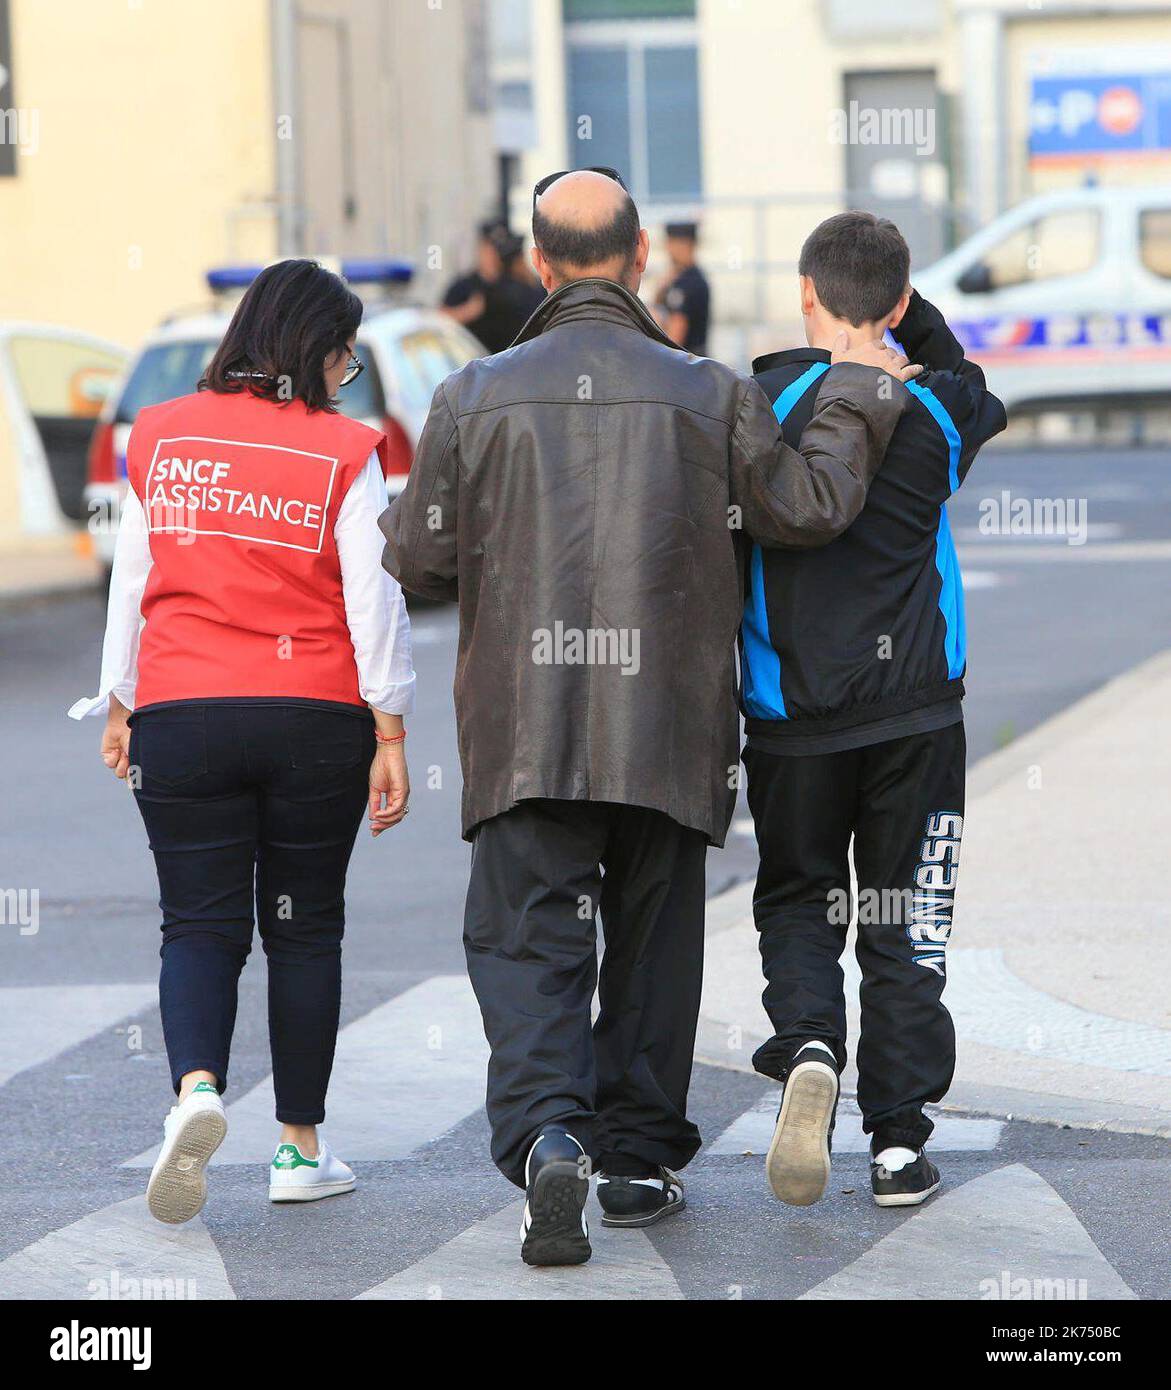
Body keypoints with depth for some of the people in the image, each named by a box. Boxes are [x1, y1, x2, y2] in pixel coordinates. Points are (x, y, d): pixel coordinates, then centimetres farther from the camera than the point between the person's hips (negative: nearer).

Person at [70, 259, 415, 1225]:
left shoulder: (162, 438, 4)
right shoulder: (344, 451, -4)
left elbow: (130, 583, 9)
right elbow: (373, 600, -6)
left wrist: (119, 706, 18)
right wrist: (390, 732, -1)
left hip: (180, 713, 1)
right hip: (316, 718, -1)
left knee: (200, 922, 5)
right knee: (304, 927, 10)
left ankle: (196, 1084, -23)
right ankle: (301, 1149, 14)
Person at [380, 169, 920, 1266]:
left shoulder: (477, 396, 0)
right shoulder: (707, 394, -1)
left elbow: (420, 561, 2)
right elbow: (809, 507, 1)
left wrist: (402, 513, 25)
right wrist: (857, 394, 15)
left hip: (524, 731, -1)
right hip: (668, 729, 1)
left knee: (529, 942, 0)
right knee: (652, 943, 14)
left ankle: (547, 1135, -23)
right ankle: (637, 1159, 19)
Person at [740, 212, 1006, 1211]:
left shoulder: (758, 404, -10)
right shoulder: (938, 407, -1)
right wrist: (912, 317, 15)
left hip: (792, 714, -1)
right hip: (917, 707, 1)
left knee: (797, 901, 14)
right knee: (904, 920, 9)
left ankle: (808, 1048, -14)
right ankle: (899, 1139, 6)